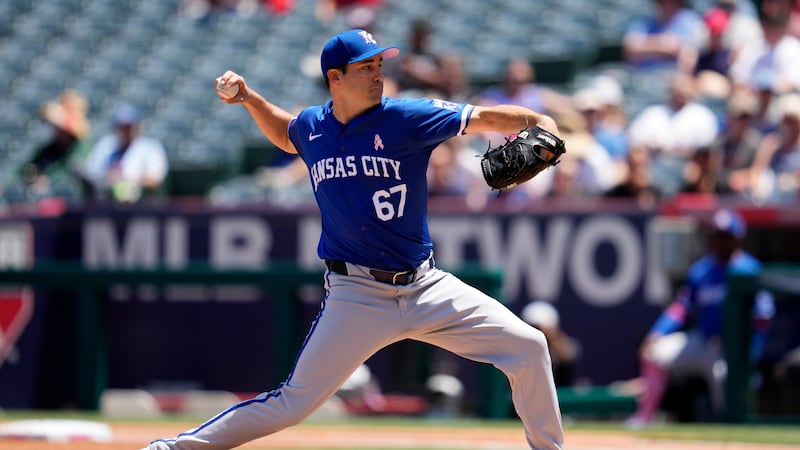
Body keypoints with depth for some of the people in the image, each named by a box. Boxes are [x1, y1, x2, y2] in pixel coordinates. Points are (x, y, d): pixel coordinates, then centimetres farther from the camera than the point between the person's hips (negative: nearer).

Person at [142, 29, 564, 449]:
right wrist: (250, 99, 15)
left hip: (426, 287, 0)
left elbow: (487, 117, -13)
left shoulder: (406, 117, -6)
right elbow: (284, 134, 29)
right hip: (356, 298, 0)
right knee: (292, 404, -5)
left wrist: (540, 125, -30)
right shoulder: (311, 126, 3)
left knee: (528, 347, -9)